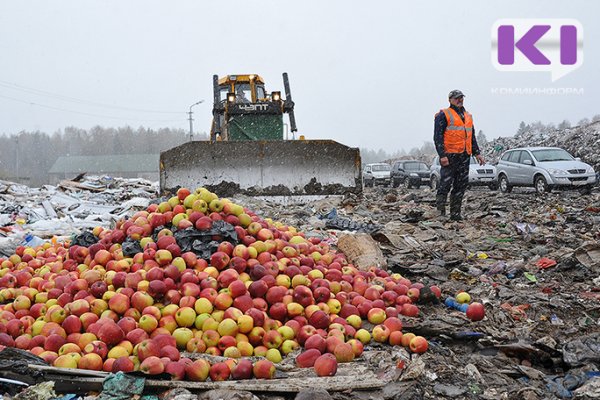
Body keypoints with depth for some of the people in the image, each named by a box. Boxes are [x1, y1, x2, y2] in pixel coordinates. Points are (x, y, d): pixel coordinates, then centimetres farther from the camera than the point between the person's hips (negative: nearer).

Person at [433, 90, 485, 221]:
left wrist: (477, 153, 16)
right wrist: (442, 155, -17)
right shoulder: (443, 115, -2)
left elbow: (472, 137, 26)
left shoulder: (468, 116, 20)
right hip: (450, 156, -7)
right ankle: (439, 211, -5)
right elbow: (438, 137, -8)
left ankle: (455, 213, 12)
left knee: (461, 186, 7)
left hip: (465, 156, 7)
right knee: (445, 184, -10)